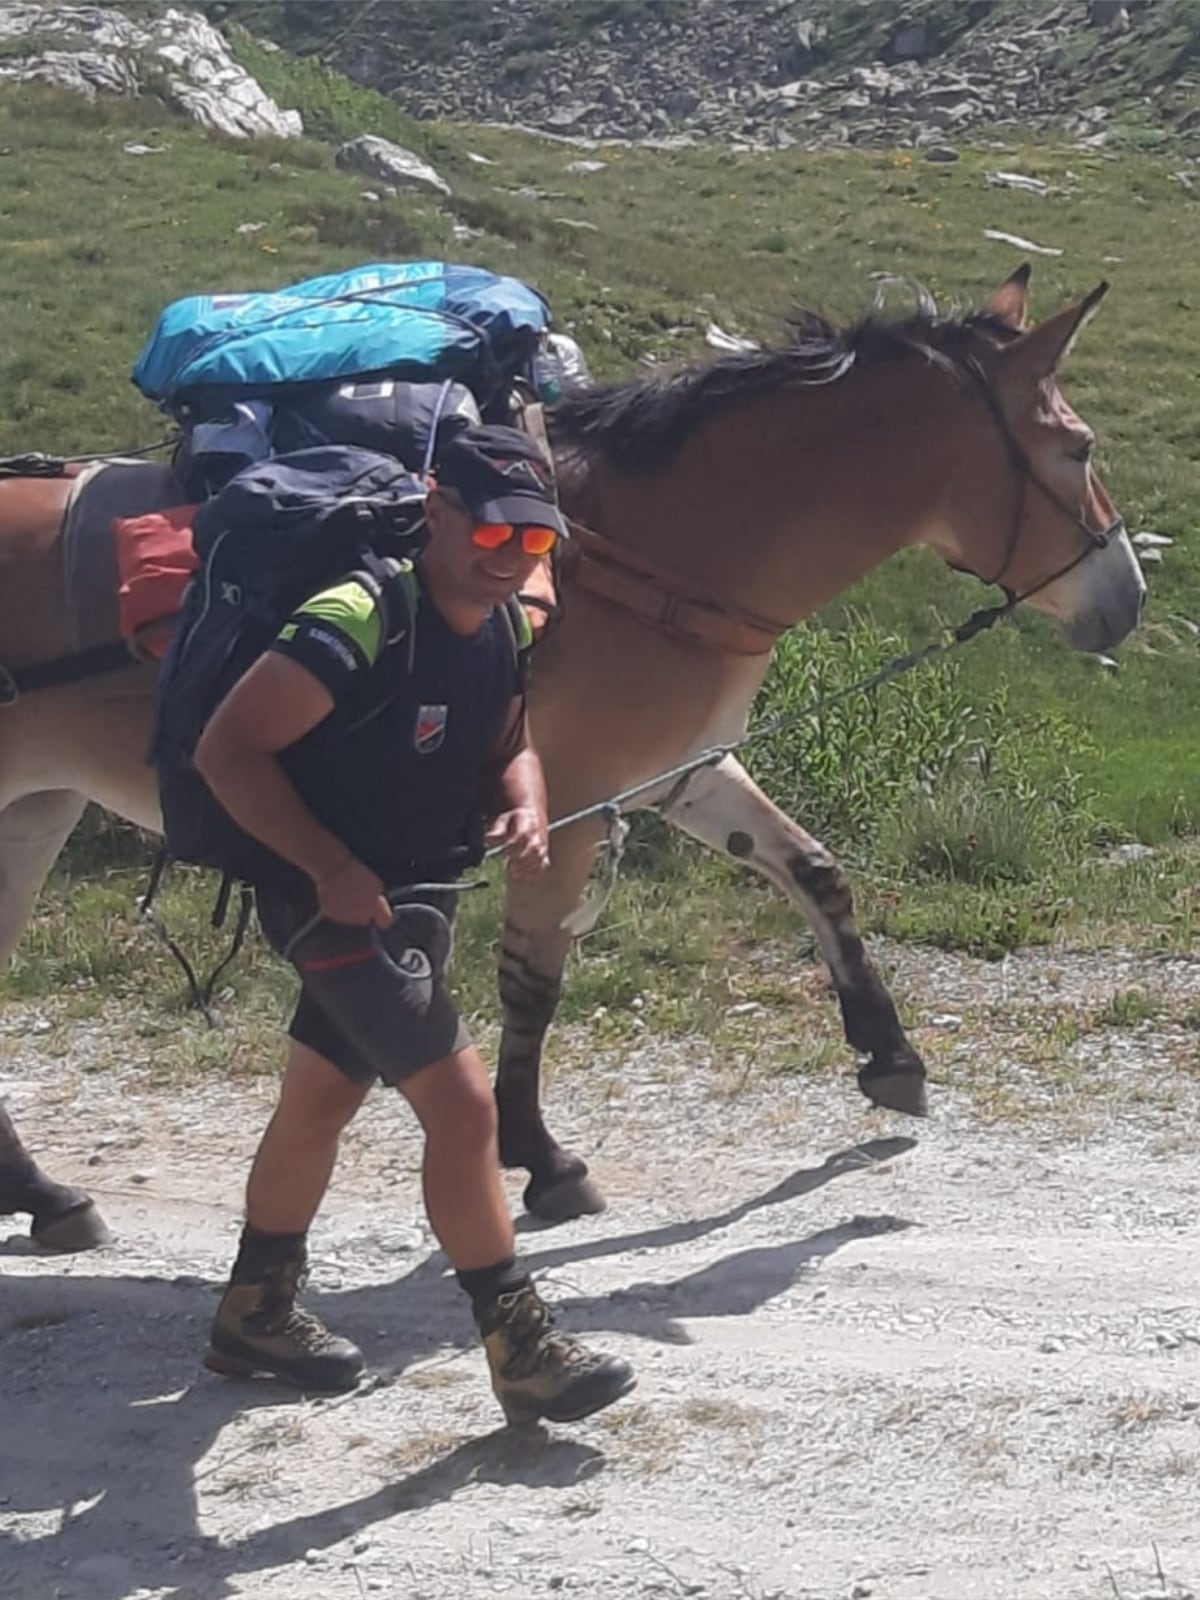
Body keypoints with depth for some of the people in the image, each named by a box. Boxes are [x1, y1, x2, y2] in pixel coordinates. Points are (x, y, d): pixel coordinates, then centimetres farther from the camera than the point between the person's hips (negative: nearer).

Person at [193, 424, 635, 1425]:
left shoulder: (505, 630, 2)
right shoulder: (359, 624, -24)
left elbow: (509, 746, 15)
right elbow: (228, 750, -21)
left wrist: (525, 809, -8)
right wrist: (330, 867, -25)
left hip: (417, 901, 9)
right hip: (335, 899, -9)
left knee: (320, 1103, 20)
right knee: (463, 1103, -12)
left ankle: (256, 1315, 37)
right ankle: (524, 1355, -4)